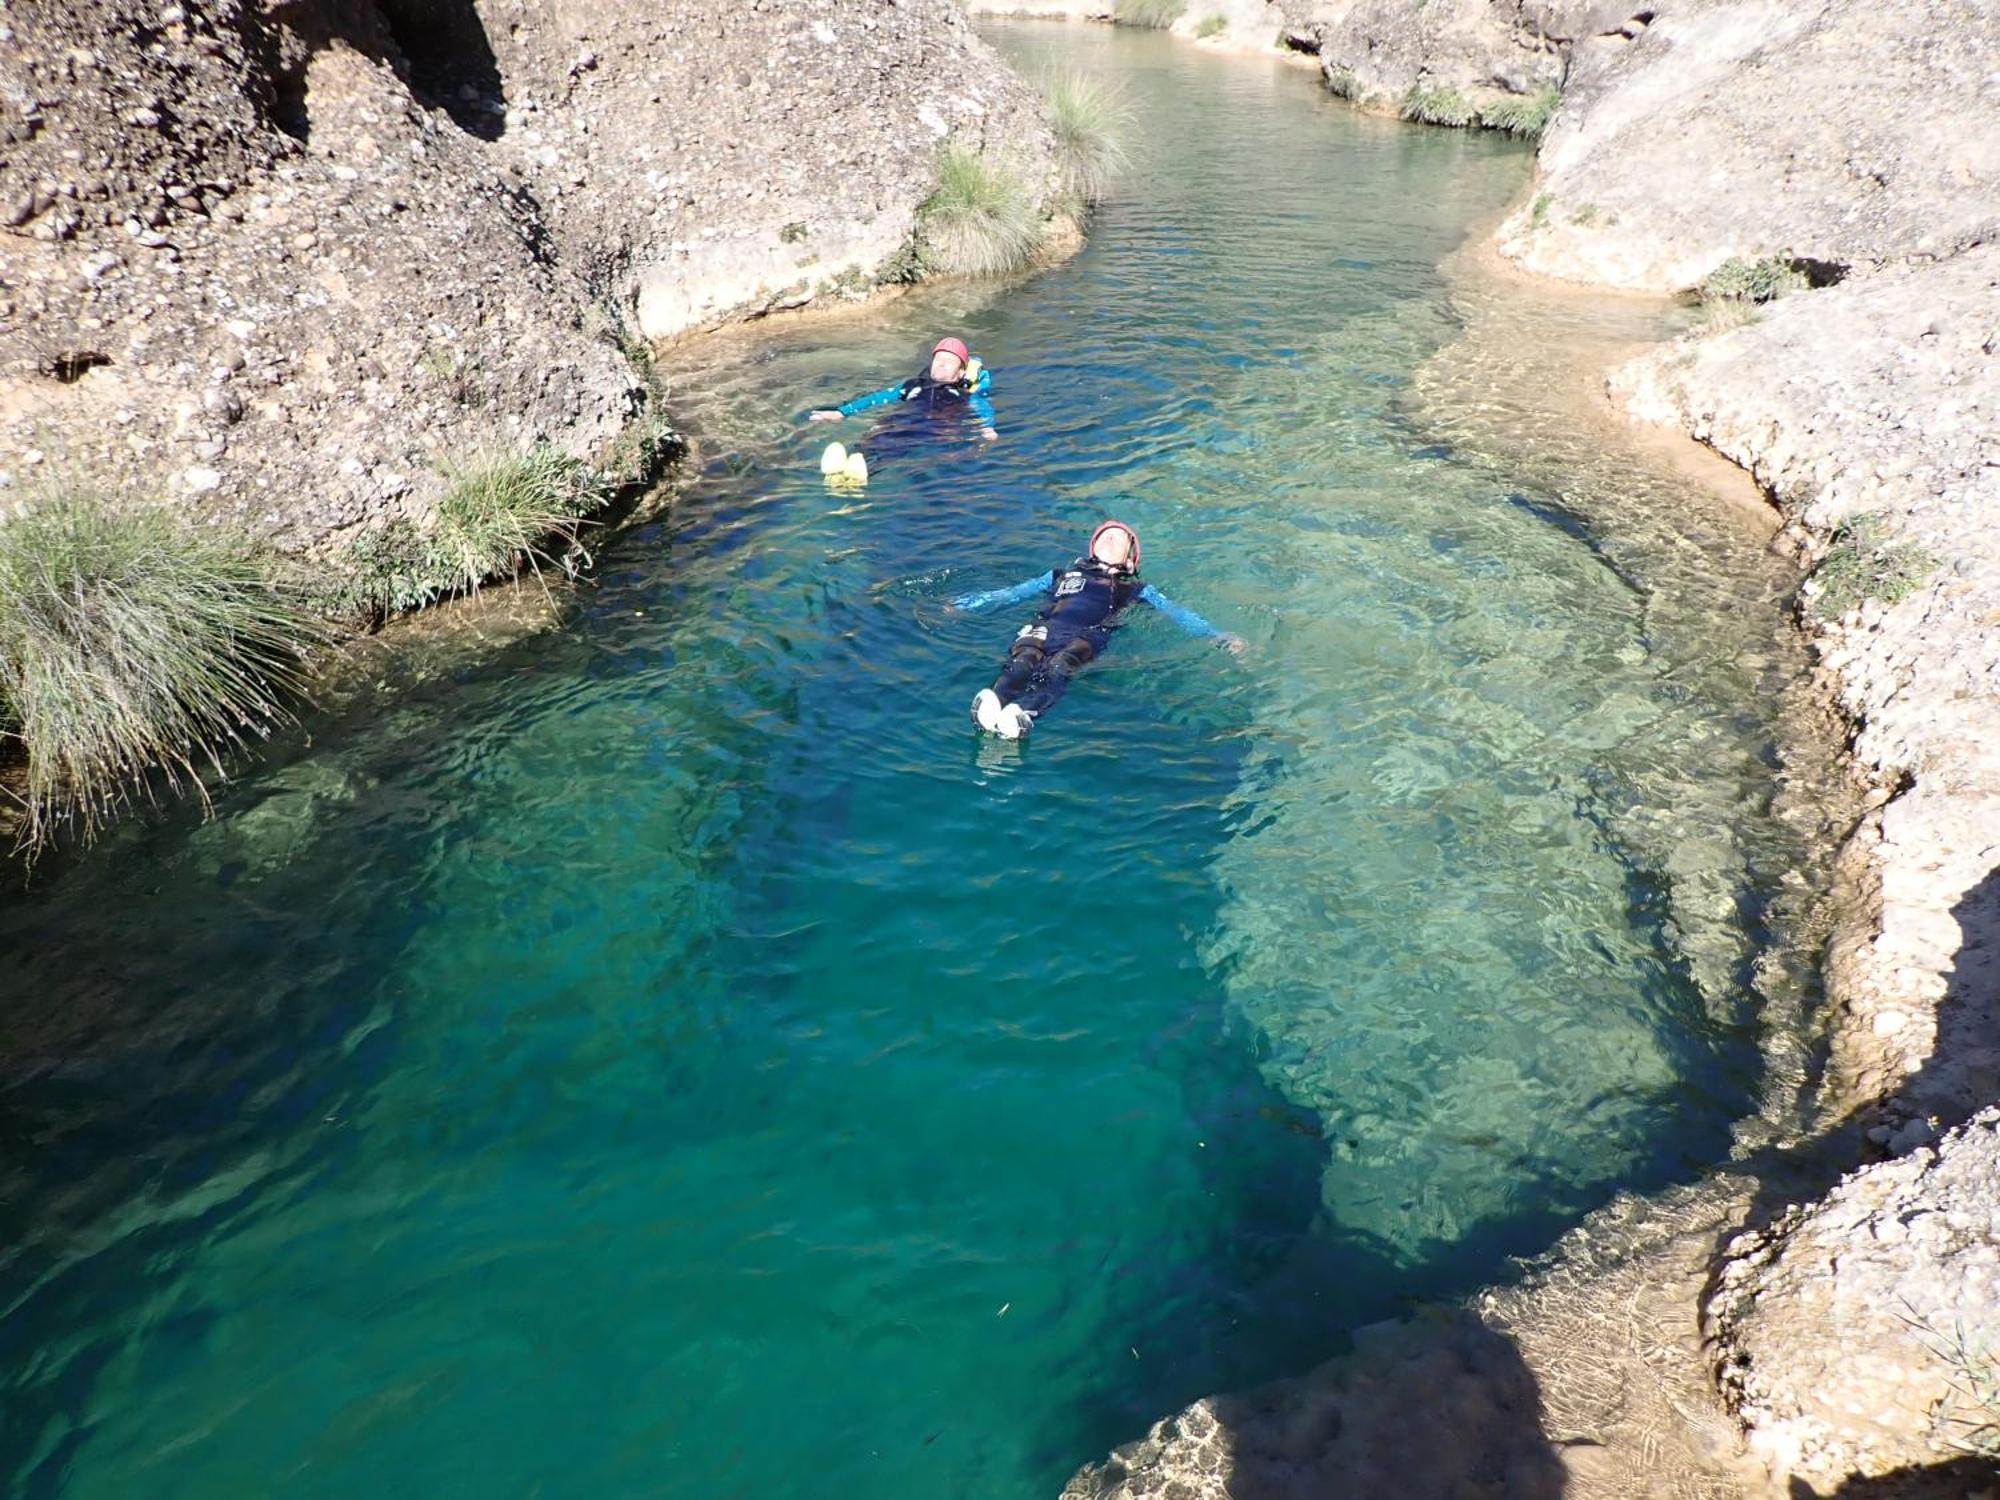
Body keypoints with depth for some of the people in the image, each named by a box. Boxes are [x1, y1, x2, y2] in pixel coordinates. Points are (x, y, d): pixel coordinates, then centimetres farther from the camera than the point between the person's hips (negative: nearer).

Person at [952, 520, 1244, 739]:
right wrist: (967, 603, 30)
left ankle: (1024, 713, -68)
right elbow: (1013, 593, 37)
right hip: (1044, 627, 2)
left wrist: (1215, 635, 14)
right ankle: (993, 701, -66)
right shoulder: (1063, 575, 40)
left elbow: (1176, 612, 27)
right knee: (1023, 660, -36)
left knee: (1059, 668, -39)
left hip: (1087, 637, -2)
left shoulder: (1136, 590, 37)